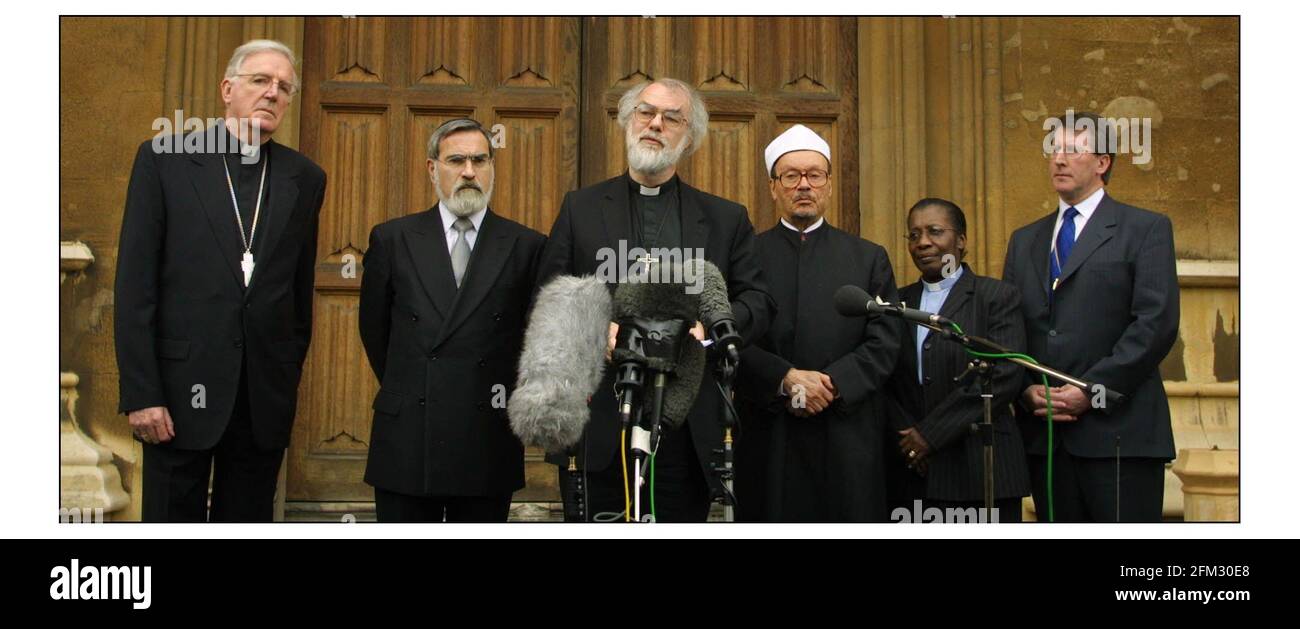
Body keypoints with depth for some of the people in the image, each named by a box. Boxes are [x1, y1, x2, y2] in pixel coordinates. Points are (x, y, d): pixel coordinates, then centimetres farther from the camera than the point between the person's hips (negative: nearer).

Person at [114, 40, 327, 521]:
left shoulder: (305, 179, 8)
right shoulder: (164, 160, 0)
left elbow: (300, 289, 11)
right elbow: (134, 285, -4)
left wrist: (289, 379, 11)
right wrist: (140, 393, -9)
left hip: (266, 396, 2)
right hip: (183, 387, -2)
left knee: (249, 520, 11)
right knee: (172, 517, 7)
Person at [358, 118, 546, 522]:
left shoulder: (526, 246, 1)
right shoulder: (392, 239, 4)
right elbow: (374, 329, 12)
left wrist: (507, 395, 8)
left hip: (488, 446, 0)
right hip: (406, 444, 1)